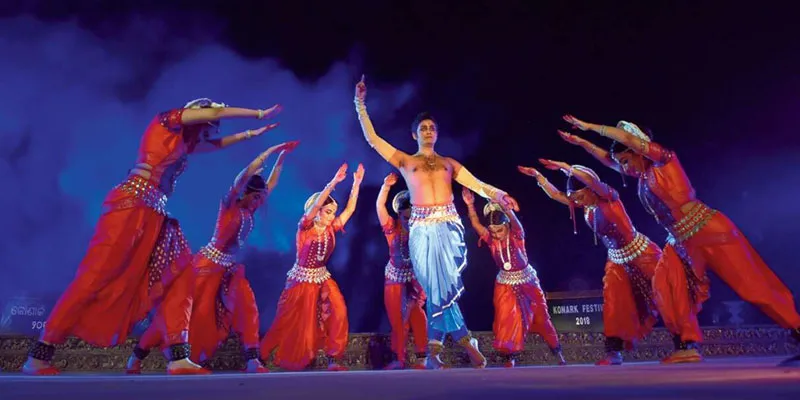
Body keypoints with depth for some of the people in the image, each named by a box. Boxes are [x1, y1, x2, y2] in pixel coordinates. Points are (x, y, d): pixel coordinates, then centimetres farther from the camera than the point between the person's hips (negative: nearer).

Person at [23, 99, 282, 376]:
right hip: (130, 207, -9)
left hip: (156, 217, 9)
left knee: (179, 277, -3)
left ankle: (178, 357, -7)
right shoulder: (167, 121, 5)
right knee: (96, 277, -11)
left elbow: (217, 144, 41)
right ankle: (38, 357, -2)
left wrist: (252, 134, 42)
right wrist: (259, 113, 9)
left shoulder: (184, 142, 24)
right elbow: (217, 111, 0)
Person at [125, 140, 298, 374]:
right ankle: (136, 357, 15)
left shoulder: (250, 210, 9)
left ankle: (252, 361, -12)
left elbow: (270, 184, 15)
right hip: (208, 263, -6)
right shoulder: (229, 204, -7)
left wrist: (282, 157, 10)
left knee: (247, 308, -12)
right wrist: (270, 151, -18)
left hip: (230, 268, 6)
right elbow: (244, 176, -20)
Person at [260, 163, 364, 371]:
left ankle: (333, 358, -2)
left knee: (338, 313, -13)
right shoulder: (305, 228, -12)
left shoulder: (331, 230, 0)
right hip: (302, 278, -4)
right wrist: (333, 182, -37)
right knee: (292, 322, 4)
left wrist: (356, 183, -9)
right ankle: (262, 354, 25)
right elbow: (315, 205, -29)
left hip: (322, 278, 4)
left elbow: (350, 208, -1)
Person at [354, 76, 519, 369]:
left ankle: (433, 352, 3)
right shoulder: (404, 161, 12)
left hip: (449, 227, 1)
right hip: (422, 230, -1)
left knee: (438, 289, -5)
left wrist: (498, 194, -9)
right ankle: (466, 342, 8)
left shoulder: (449, 163, 17)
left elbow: (477, 185, 10)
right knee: (440, 288, -3)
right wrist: (360, 105, 7)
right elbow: (372, 138, 10)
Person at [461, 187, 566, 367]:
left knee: (541, 317, 8)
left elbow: (513, 218, -37)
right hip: (505, 285, 2)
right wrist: (470, 205, -42)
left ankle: (557, 352, 25)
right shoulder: (491, 239, -12)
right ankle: (509, 357, 13)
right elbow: (476, 224, -27)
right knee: (506, 320, -1)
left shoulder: (517, 235, -18)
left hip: (528, 282, -2)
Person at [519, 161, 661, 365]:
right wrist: (537, 175, 6)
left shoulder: (608, 196, -18)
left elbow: (590, 179, -38)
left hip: (641, 252, -6)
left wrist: (564, 167, -33)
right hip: (617, 259, 6)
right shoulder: (584, 206, -1)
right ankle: (613, 352, -3)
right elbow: (555, 194, 6)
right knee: (614, 305, -3)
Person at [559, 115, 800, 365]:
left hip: (709, 231, -8)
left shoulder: (663, 160, -9)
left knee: (751, 286, -3)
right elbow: (608, 159, 20)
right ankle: (688, 345, -5)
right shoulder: (642, 174, 12)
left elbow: (627, 138, -19)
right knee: (665, 285, -7)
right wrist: (583, 143, 15)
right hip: (681, 242, 8)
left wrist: (591, 126, -13)